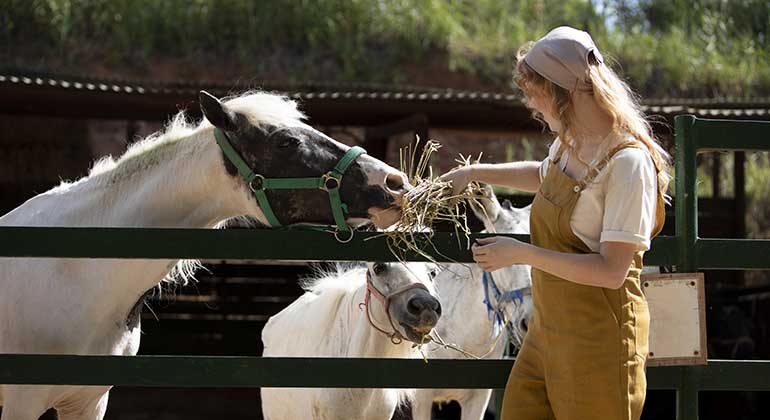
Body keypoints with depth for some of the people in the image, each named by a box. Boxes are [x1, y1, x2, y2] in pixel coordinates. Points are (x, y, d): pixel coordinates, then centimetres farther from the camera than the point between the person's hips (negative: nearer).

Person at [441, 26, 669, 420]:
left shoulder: (628, 162, -20)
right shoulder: (569, 144, 8)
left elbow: (612, 271, -25)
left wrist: (523, 253, -23)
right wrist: (475, 173, 27)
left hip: (598, 339, -9)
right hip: (546, 329, 9)